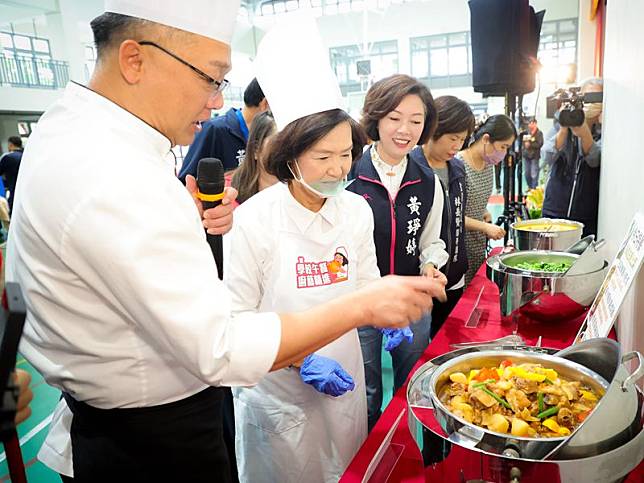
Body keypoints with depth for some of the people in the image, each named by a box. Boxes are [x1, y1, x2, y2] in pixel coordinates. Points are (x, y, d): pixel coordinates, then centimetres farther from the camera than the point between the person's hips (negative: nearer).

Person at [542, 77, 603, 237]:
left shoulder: (602, 133, 3)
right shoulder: (560, 127, 5)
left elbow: (595, 159, -16)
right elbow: (548, 158, -12)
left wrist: (584, 133, -33)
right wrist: (564, 129, -26)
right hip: (555, 210, 1)